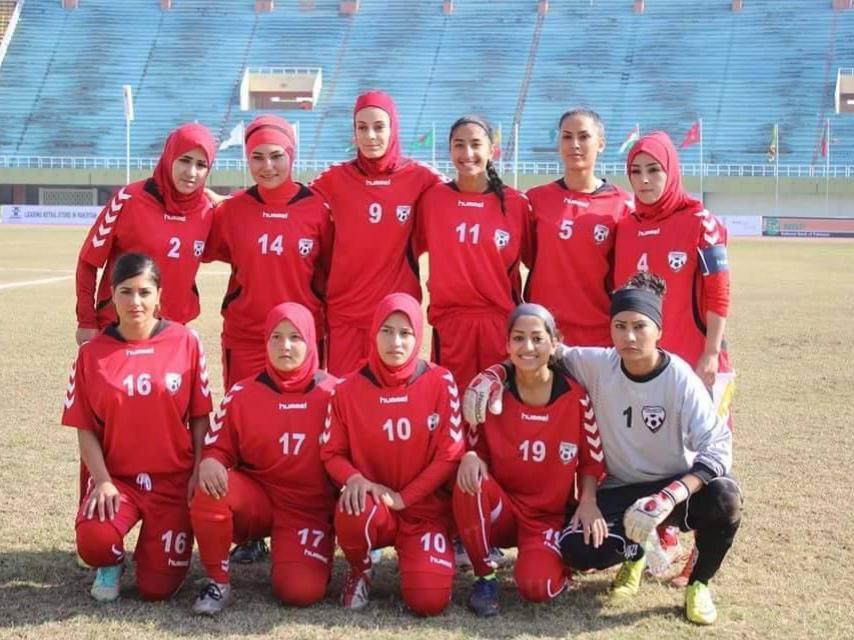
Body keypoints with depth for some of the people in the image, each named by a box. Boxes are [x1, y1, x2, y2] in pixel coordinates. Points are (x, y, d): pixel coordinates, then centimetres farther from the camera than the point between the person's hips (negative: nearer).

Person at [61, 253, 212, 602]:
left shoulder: (185, 342, -2)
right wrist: (102, 481, -13)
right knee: (93, 542, -30)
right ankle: (112, 564, 10)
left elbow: (199, 417, 2)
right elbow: (86, 429, -1)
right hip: (117, 478, 0)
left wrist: (199, 472, -7)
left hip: (174, 481, 0)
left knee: (158, 588, -6)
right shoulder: (92, 353, -1)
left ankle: (155, 545, 31)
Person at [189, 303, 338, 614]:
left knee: (302, 590, -24)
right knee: (211, 490, -32)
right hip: (255, 498, 1)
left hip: (309, 508, -1)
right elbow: (217, 448, 1)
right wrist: (210, 462, -22)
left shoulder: (333, 393, -4)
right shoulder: (242, 393, -2)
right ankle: (217, 581, -11)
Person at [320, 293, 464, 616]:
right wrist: (354, 478, -22)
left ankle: (415, 558, 17)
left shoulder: (441, 383, -7)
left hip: (426, 509, -1)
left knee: (429, 600, -21)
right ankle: (360, 570, 0)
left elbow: (450, 454, -8)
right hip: (372, 504, 1)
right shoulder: (350, 389, -3)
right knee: (353, 514, -36)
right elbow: (331, 452, 1)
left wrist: (403, 497, -14)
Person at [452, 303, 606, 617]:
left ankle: (557, 557, 13)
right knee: (469, 481, -32)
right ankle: (485, 577, -10)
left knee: (536, 586, -27)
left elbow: (592, 460, 1)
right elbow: (476, 449, 2)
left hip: (550, 516, -1)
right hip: (500, 510, 1)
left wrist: (588, 501, -16)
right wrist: (470, 458, -22)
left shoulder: (575, 396, -8)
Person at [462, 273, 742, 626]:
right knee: (576, 548, -24)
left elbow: (717, 446, -28)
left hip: (677, 485, -2)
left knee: (724, 497, -34)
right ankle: (634, 549, 15)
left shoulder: (680, 379, -20)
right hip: (621, 488, 2)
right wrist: (493, 374, -18)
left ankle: (698, 583, -2)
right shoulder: (598, 365, -12)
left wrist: (670, 496, -42)